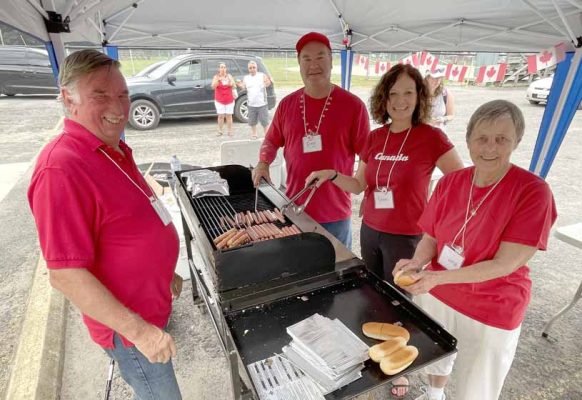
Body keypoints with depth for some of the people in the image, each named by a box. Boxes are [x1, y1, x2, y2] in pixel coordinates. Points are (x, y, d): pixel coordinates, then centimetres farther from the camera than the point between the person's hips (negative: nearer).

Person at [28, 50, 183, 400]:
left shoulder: (114, 149, 2)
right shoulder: (61, 168, -28)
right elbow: (66, 275, -28)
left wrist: (165, 271, 18)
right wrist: (140, 331, -24)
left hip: (152, 305, 8)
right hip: (130, 326, -8)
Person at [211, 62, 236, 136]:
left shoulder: (229, 76, 5)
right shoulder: (216, 77, 0)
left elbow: (233, 85, -3)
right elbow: (213, 87, -12)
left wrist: (230, 80, -24)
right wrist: (218, 80, -29)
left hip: (229, 100, 1)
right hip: (219, 100, -1)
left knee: (229, 116, 1)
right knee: (221, 116, -5)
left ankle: (230, 131, 6)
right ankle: (220, 131, 1)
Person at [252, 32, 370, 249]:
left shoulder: (352, 105, -7)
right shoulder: (287, 104, 3)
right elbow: (272, 141, 15)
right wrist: (263, 163, -5)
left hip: (335, 215, -2)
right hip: (294, 210, 3)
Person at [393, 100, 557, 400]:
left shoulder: (532, 191, -22)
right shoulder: (450, 182, -9)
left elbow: (505, 264, -24)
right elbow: (430, 237, -2)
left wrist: (438, 277, -30)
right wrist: (417, 263, -22)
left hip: (491, 311, -4)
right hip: (436, 295, 5)